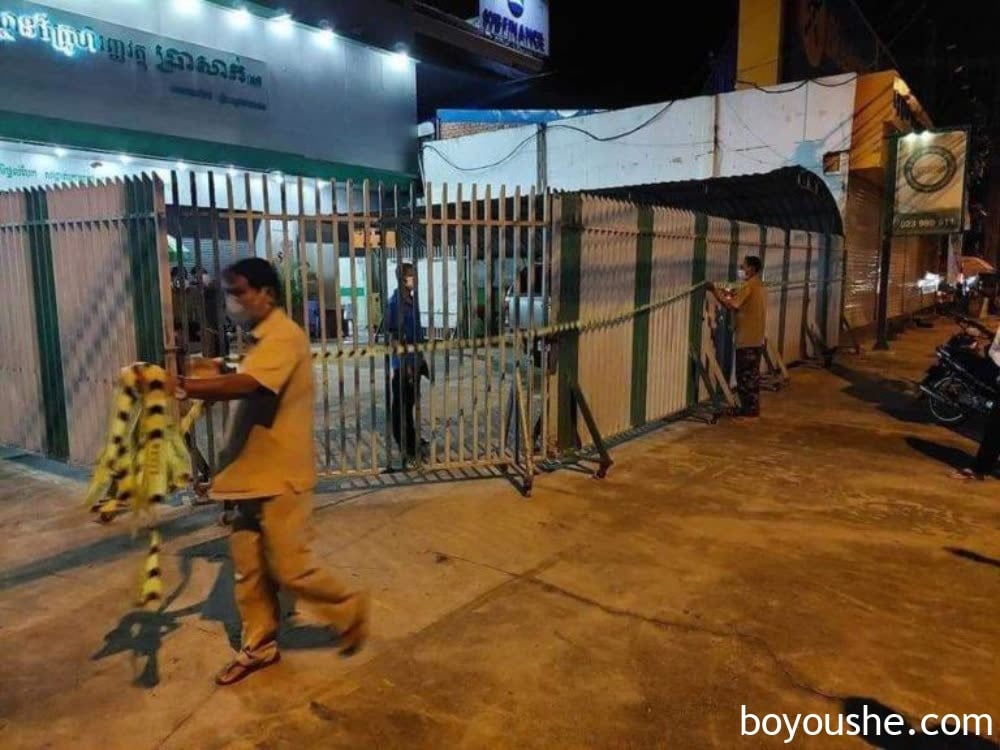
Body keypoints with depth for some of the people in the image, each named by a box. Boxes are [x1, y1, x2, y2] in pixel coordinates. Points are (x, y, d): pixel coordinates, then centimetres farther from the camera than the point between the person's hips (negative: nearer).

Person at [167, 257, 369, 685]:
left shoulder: (284, 337, -19)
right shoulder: (263, 339, 14)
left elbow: (243, 385, -34)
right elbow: (248, 395, 13)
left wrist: (181, 386, -35)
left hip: (281, 475, -9)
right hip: (255, 472, 9)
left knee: (288, 570, 1)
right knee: (248, 565, 14)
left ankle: (350, 610, 24)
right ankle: (259, 646, 30)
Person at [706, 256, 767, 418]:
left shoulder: (749, 286, -15)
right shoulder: (759, 285, 15)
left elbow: (731, 305, -19)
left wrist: (714, 290, -12)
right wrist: (733, 296, 12)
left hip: (747, 340, -10)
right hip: (756, 339, 10)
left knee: (745, 375, -2)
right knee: (751, 374, 14)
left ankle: (749, 409, 3)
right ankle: (752, 408, 21)